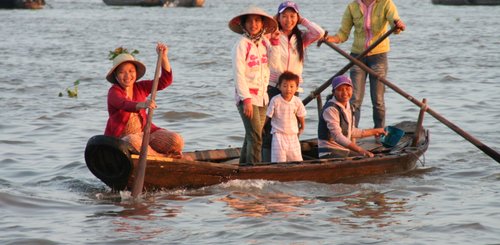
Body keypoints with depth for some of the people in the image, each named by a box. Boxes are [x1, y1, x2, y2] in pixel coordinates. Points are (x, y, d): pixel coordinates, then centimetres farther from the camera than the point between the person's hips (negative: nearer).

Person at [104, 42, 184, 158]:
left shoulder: (140, 87, 7)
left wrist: (163, 57, -13)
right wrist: (142, 105, -54)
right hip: (120, 137, -5)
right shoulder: (114, 92, -11)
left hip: (143, 132, 5)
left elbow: (165, 80, 0)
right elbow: (123, 104, -34)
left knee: (177, 141, -17)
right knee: (133, 141, -43)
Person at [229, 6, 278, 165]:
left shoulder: (265, 43, 9)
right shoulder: (241, 45, -9)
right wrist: (246, 99, -18)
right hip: (247, 96, -6)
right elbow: (239, 74, -12)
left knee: (252, 136, 10)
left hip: (262, 96, 6)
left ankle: (243, 166, 19)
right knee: (255, 136, -13)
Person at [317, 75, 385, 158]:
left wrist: (374, 131, 34)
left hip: (346, 150, 9)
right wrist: (360, 150, -34)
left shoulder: (348, 106, 12)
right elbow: (337, 136, -27)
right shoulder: (331, 109, -17)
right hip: (330, 153, -9)